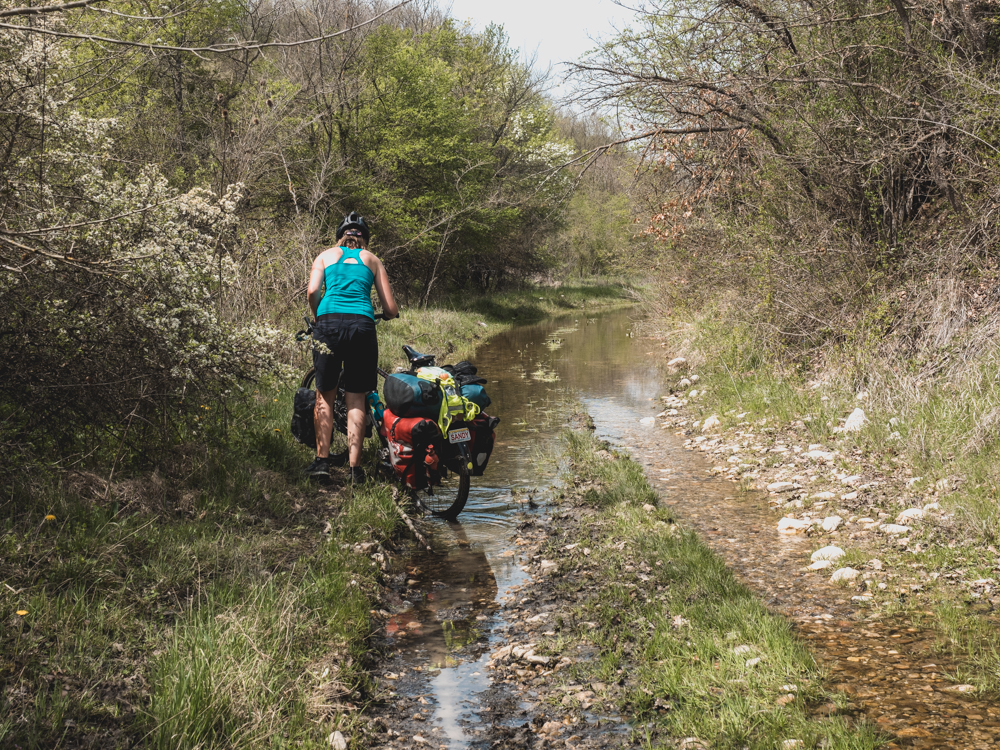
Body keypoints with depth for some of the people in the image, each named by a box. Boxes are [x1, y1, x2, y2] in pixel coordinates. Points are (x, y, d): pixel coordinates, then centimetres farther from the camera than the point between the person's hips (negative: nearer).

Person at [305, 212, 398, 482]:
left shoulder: (326, 255, 19)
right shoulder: (372, 260, 20)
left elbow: (312, 292, 1)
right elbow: (391, 309, 14)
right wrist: (392, 314, 37)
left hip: (330, 324, 0)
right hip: (362, 326, 0)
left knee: (325, 395, 12)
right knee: (356, 400, 7)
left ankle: (322, 460, 9)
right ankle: (355, 466, 5)